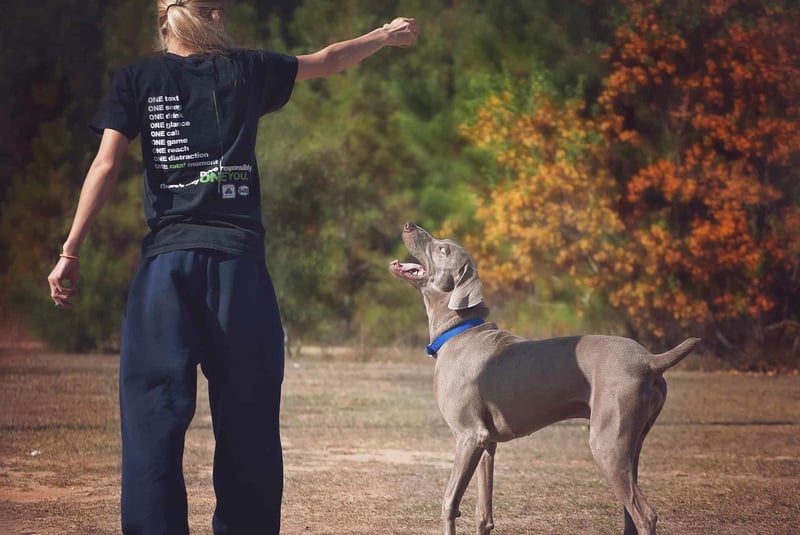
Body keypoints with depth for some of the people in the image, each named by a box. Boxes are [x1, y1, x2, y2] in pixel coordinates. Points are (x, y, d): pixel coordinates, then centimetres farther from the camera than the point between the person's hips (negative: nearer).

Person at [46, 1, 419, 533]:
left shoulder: (136, 80, 7)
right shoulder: (247, 71, 11)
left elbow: (106, 166, -2)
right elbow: (328, 60, 26)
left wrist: (71, 252, -1)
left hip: (167, 261, -1)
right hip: (239, 262, 1)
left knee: (155, 412, -3)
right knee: (247, 415, 7)